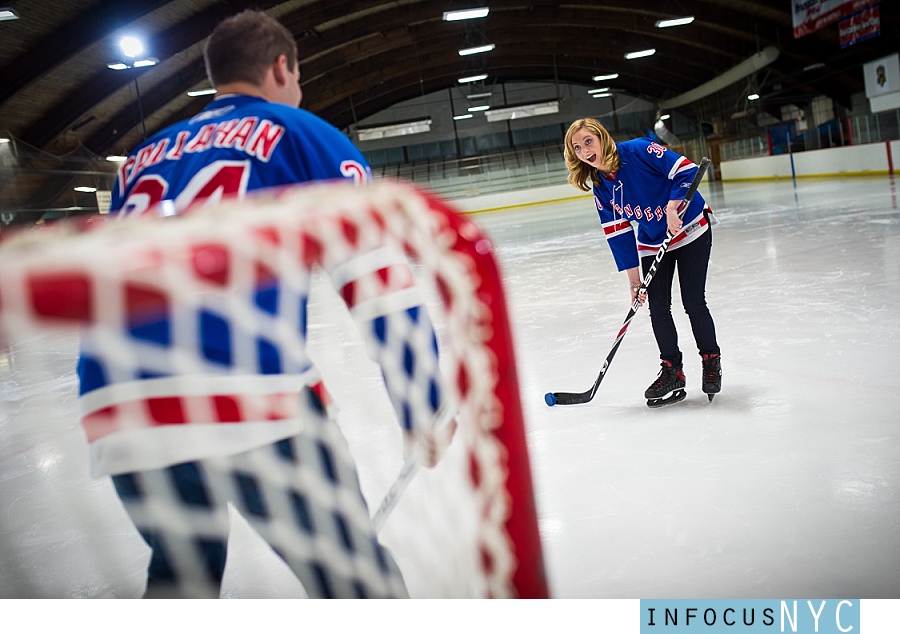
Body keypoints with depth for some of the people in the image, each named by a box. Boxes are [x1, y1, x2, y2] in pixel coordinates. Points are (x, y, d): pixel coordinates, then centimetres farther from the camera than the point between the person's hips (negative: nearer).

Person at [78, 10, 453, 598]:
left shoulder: (143, 158, 28)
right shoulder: (301, 133, 12)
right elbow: (382, 281, 1)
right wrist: (428, 411, 9)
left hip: (118, 412, 6)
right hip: (249, 397, -6)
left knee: (183, 571, 29)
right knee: (355, 580, 9)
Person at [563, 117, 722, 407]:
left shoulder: (639, 150, -20)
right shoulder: (599, 187, -4)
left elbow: (685, 170, -20)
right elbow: (618, 234, -2)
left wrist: (672, 208, -32)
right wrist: (634, 277, -3)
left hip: (690, 230, -5)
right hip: (652, 244, 5)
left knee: (694, 303, -4)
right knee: (658, 308, 0)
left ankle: (712, 361, 17)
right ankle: (672, 370, 14)